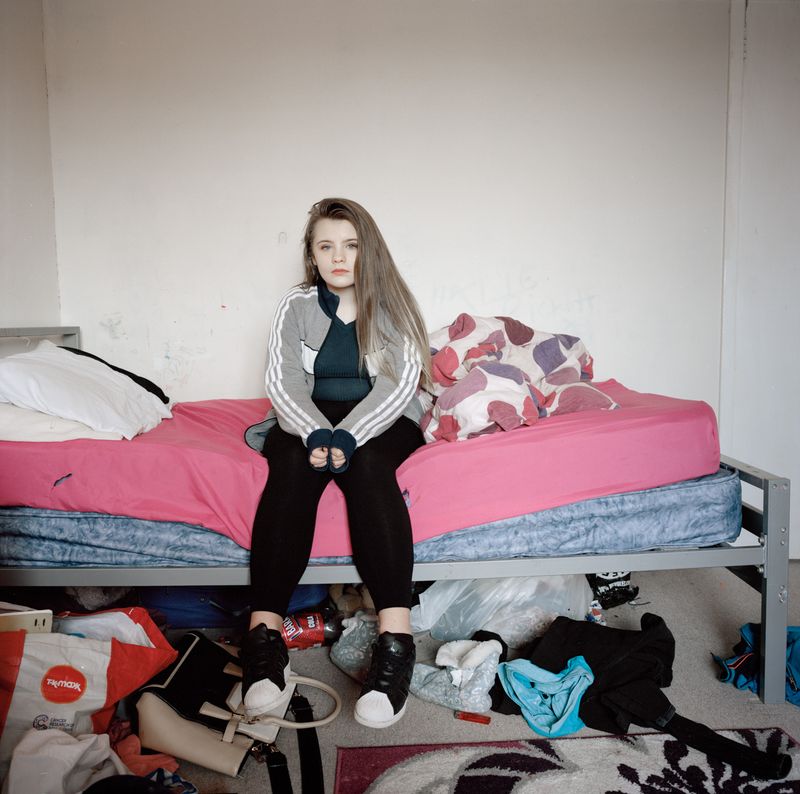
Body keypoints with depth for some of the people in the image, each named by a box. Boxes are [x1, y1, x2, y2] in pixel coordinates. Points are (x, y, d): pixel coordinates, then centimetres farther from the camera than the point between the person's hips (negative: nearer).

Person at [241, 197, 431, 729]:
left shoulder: (393, 304, 2)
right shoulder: (297, 306, 6)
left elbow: (400, 381, -11)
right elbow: (283, 382, -6)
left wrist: (349, 437, -28)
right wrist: (316, 435, -27)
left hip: (382, 422, -1)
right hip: (308, 420, 1)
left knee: (366, 467, -35)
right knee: (293, 467, -32)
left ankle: (396, 642, -43)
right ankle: (264, 637, -38)